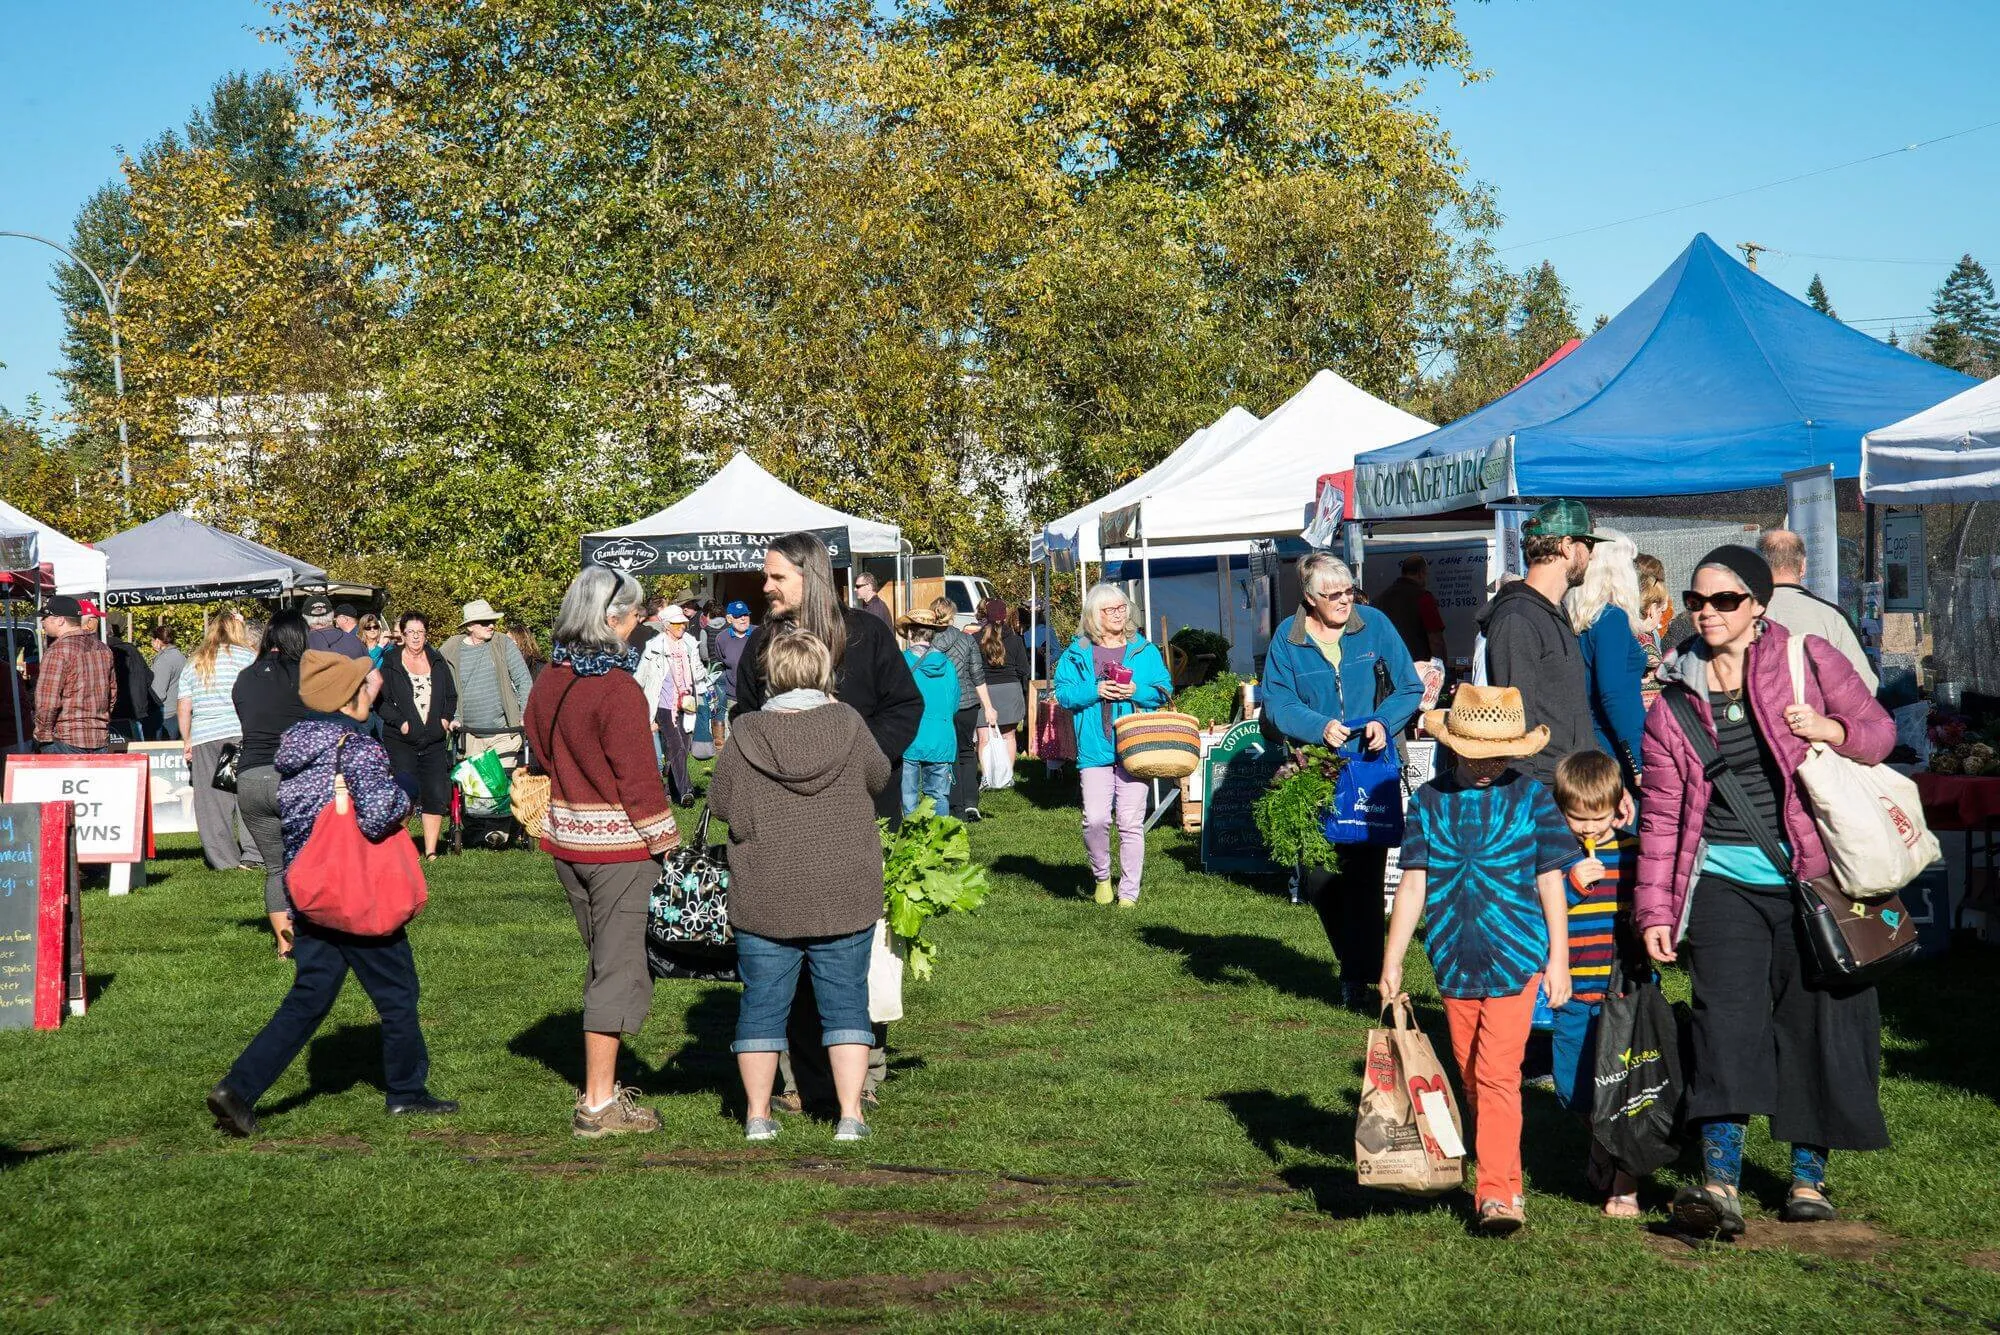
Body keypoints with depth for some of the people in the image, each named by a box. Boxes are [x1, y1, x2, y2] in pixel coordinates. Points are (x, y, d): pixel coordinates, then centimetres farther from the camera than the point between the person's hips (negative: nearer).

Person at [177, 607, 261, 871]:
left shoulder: (195, 664, 14)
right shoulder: (248, 657, 2)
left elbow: (183, 706, 12)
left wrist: (187, 741, 18)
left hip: (203, 738, 4)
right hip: (242, 735, -4)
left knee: (213, 800, 5)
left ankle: (223, 859, 5)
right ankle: (253, 854, -7)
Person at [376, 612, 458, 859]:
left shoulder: (437, 662, 14)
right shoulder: (389, 662, 2)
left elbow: (451, 696, 20)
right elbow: (380, 701, -1)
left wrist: (446, 718, 4)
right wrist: (400, 722, -12)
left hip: (434, 740, 4)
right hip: (400, 740, -4)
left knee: (437, 796, -1)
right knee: (405, 794, -12)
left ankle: (431, 851, 6)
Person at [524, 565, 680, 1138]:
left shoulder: (549, 681, 4)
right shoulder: (618, 689, -19)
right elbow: (638, 779, -18)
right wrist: (666, 845, -10)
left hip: (566, 837, 8)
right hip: (619, 844, -8)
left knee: (603, 963, 20)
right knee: (620, 969, -1)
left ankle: (599, 1086, 27)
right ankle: (598, 1105, 1)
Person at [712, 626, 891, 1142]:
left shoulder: (746, 736, -8)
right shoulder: (848, 724, -6)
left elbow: (721, 804, 1)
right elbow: (879, 777, 11)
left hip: (764, 900, 0)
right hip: (845, 896, 0)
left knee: (763, 1002, 10)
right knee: (845, 1000, 8)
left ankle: (758, 1115, 15)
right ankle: (850, 1114, 6)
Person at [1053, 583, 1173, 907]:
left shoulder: (1144, 650, 9)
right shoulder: (1078, 653, 8)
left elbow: (1163, 691, 6)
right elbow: (1063, 693, 3)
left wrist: (1136, 692, -11)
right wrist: (1095, 691, -12)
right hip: (1095, 750, 0)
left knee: (1131, 824, 0)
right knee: (1094, 820, -11)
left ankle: (1129, 891, 9)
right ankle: (1101, 876, 13)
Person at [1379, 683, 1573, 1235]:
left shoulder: (1532, 797, -1)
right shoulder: (1430, 801, 3)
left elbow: (1550, 882, 3)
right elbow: (1413, 883, 5)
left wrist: (1558, 958, 2)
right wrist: (1392, 961, 5)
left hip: (1515, 958, -4)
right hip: (1454, 962, 4)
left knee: (1498, 1076, -12)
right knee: (1472, 1079, 12)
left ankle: (1498, 1193, -11)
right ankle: (1505, 1181, 27)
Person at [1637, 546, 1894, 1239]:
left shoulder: (1808, 659, 1)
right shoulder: (1673, 699, 7)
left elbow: (1879, 727, 5)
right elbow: (1662, 811, 9)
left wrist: (1830, 730, -17)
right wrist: (1654, 907, 4)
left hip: (1811, 873, -1)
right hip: (1723, 880, 1)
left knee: (1816, 1019, 5)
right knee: (1726, 1022, -11)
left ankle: (1809, 1174, 19)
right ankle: (1719, 1182, -17)